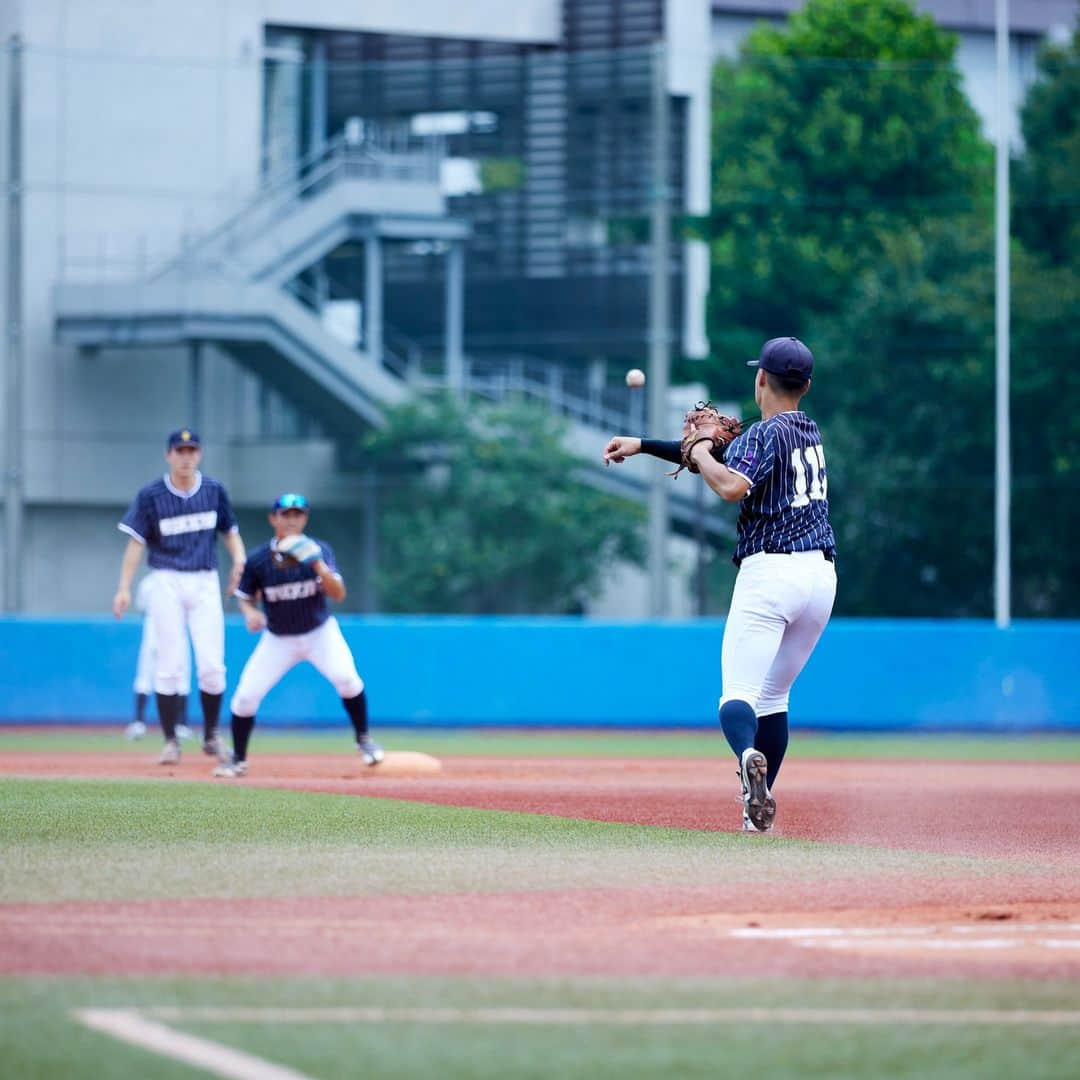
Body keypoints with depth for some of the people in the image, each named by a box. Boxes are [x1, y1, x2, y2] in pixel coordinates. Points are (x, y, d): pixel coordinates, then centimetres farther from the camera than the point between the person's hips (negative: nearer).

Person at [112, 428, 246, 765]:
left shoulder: (214, 491, 5)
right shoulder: (151, 495, -2)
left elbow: (230, 531, 14)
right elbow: (136, 542, -3)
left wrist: (239, 561, -7)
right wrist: (124, 588, -11)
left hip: (205, 585, 2)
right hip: (167, 584, -2)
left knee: (212, 667, -5)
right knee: (170, 666, -4)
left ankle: (211, 736, 13)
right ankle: (171, 742, 4)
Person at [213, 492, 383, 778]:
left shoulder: (318, 550, -13)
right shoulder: (258, 560, -11)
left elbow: (338, 594, -22)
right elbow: (245, 597, 3)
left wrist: (317, 564, -36)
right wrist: (250, 612, -20)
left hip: (320, 633, -1)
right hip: (278, 639, 1)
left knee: (346, 678, -26)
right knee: (245, 695, -10)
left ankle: (364, 740, -3)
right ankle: (238, 760, 11)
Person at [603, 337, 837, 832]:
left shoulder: (765, 434, -7)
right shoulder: (809, 431, 17)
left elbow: (731, 485, -27)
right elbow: (732, 453, 23)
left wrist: (699, 452, -6)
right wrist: (643, 445, 23)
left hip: (770, 573, -7)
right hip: (822, 574, 7)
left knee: (738, 694, -14)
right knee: (773, 696, 18)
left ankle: (750, 756, -45)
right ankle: (761, 806, 14)